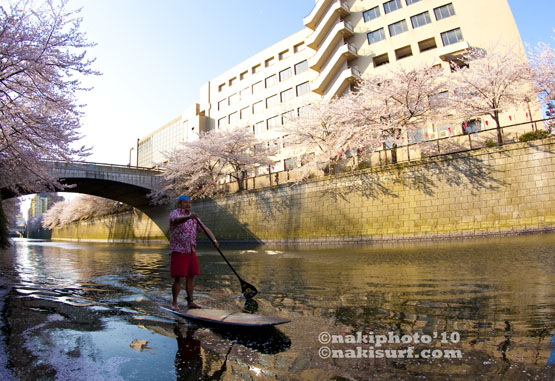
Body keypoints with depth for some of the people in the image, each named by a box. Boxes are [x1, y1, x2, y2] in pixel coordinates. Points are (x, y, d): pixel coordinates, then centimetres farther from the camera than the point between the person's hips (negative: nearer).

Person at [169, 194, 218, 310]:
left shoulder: (194, 217, 13)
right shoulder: (174, 213, -6)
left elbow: (205, 229, 3)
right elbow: (176, 220, -31)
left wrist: (214, 239, -14)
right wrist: (189, 217, -51)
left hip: (191, 251, 6)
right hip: (178, 251, -6)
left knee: (191, 277, 8)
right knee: (178, 278, -5)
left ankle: (190, 302, 18)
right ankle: (174, 303, 10)